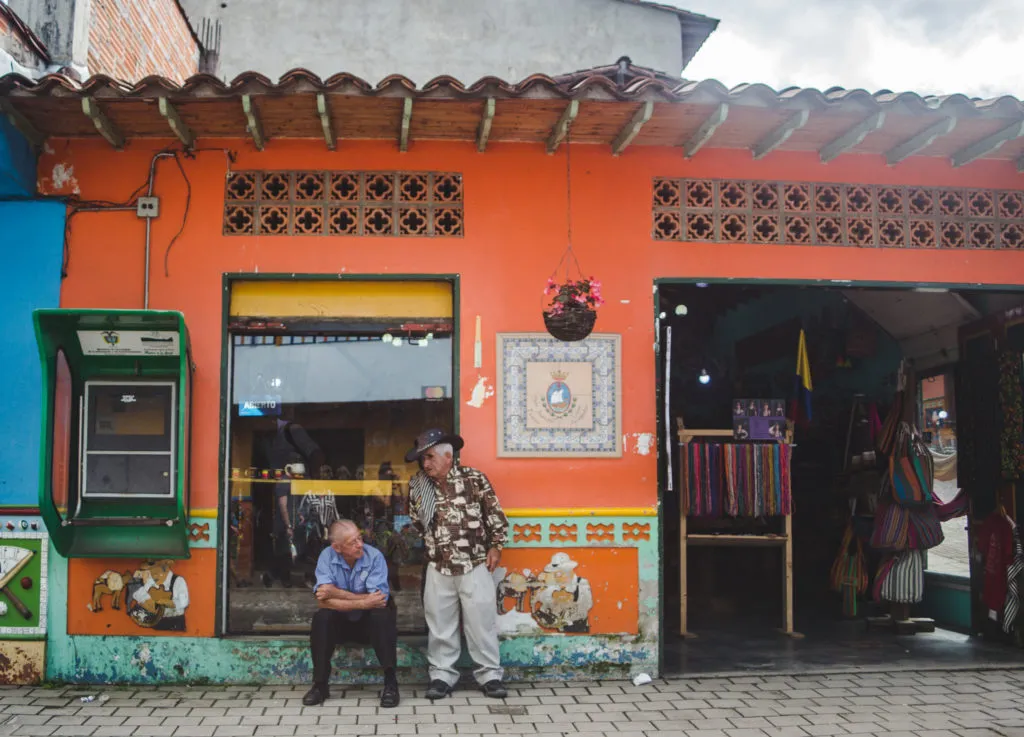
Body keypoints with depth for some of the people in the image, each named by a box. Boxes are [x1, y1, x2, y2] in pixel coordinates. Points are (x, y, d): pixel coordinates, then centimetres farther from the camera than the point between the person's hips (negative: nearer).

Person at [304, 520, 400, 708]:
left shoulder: (374, 556, -18)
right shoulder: (327, 556, -14)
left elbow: (380, 600, -28)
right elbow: (323, 601, -24)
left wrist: (336, 593, -27)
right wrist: (362, 602, -33)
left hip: (369, 622, -1)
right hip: (341, 622, 1)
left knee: (382, 616, -32)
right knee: (321, 618, -27)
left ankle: (390, 683, -23)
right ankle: (320, 684, -15)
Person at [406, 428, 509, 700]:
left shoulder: (474, 479, -7)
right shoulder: (418, 485, 1)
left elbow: (495, 514, -1)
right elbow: (414, 520, 15)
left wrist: (495, 546, -2)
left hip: (475, 565, -2)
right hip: (438, 568, 3)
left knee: (482, 621, 2)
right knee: (440, 624, 8)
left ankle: (490, 675, 13)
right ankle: (442, 675, 19)